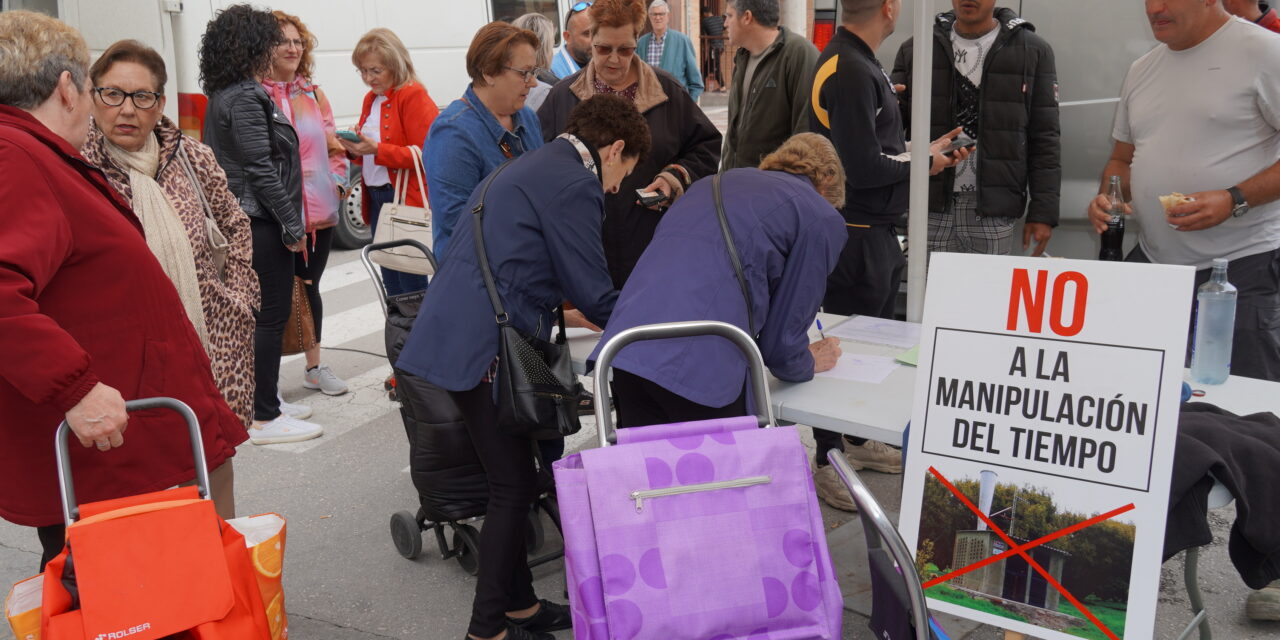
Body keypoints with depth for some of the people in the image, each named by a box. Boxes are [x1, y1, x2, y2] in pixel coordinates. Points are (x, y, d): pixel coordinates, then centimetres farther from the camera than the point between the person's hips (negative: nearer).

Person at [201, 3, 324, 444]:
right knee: (271, 316, -4)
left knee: (259, 314, 16)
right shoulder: (245, 98, -15)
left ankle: (261, 403, 26)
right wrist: (293, 226, -15)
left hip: (240, 220, 10)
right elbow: (261, 169, -20)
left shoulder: (221, 96, 14)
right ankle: (265, 419, 2)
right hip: (261, 221, -10)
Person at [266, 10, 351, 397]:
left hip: (318, 208, 5)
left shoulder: (313, 93, 13)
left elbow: (332, 143, 17)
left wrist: (336, 179, 3)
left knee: (309, 286, 16)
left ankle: (314, 367, 28)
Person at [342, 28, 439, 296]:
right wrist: (355, 148, 1)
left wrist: (377, 149, -24)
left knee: (410, 284, -6)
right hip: (376, 198, 8)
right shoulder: (371, 98, 16)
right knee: (390, 281, 13)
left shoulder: (413, 96, -9)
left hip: (407, 199, -8)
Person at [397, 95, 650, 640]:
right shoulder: (575, 184, -12)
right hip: (483, 347, -10)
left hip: (453, 336, 10)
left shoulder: (531, 167, 20)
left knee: (512, 481, 17)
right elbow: (594, 296, -9)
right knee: (514, 487, 1)